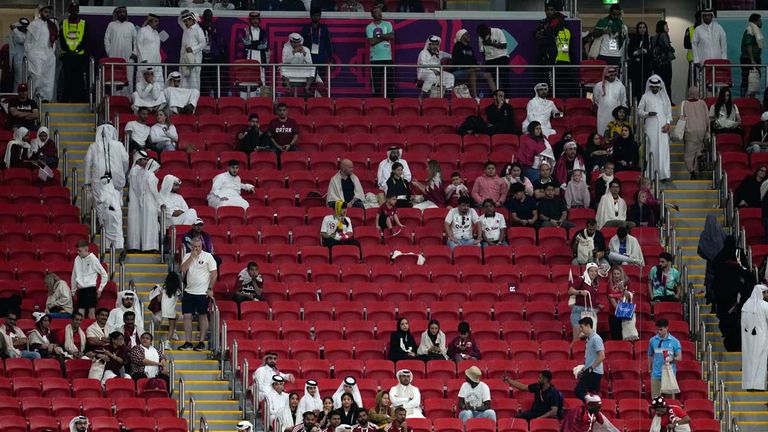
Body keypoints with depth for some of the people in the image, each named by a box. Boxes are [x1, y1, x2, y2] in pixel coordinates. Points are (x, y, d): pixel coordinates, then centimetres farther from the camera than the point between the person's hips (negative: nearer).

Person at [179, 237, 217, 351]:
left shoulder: (208, 256, -3)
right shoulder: (187, 257, 7)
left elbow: (214, 273, -4)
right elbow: (183, 269, -8)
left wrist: (210, 289, -9)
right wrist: (192, 256, -12)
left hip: (203, 293, -4)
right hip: (189, 291, 4)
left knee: (203, 316, 2)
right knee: (187, 316, 0)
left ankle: (201, 342, 7)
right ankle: (188, 343, 5)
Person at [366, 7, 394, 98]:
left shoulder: (387, 24, 9)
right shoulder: (369, 27, 2)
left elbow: (392, 36, -7)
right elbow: (372, 42, -10)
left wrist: (379, 36, -10)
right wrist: (385, 37, -8)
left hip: (388, 57, 2)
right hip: (375, 58, -2)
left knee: (390, 81, 1)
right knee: (376, 82, -1)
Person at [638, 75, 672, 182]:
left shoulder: (664, 96, 11)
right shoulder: (646, 97, 6)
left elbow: (669, 111, 12)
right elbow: (639, 110, 7)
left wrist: (668, 123, -1)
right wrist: (647, 114, -13)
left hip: (662, 127, 1)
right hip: (651, 127, -1)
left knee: (663, 149, -7)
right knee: (652, 149, -3)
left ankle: (664, 174, -12)